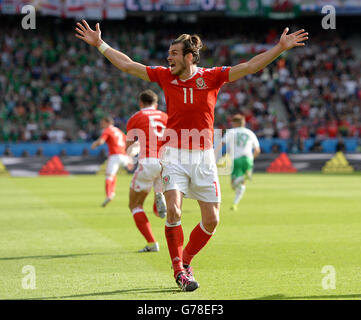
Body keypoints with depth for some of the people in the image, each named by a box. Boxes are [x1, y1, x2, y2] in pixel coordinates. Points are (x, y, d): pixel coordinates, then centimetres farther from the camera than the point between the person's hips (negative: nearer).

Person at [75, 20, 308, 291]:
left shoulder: (211, 77, -2)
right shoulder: (165, 76, 2)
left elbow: (250, 66, -5)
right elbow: (126, 65, 8)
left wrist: (281, 47, -13)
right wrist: (99, 44, 7)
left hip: (204, 156, 1)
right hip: (174, 155, -1)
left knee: (211, 220, 1)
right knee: (173, 210, -18)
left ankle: (185, 261, 24)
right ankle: (179, 270, -3)